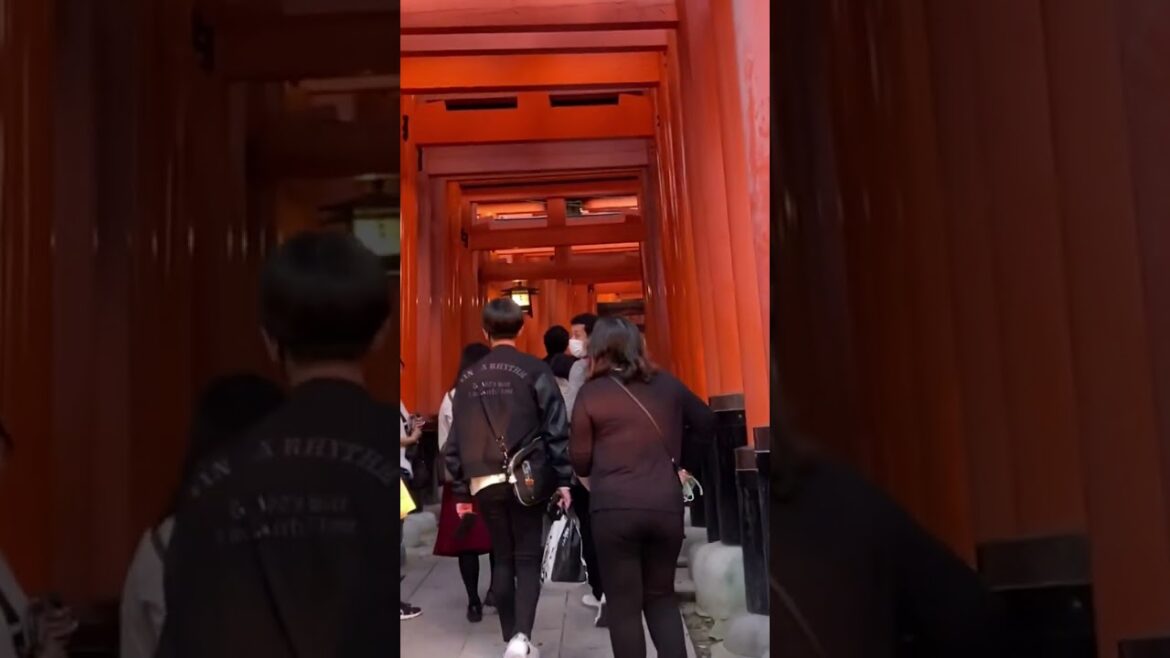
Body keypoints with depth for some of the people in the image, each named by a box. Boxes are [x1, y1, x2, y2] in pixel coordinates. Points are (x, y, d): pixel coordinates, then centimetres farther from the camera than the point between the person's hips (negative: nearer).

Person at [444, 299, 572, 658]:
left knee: (503, 559, 14)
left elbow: (456, 439, 7)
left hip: (484, 482, 3)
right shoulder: (535, 370, -3)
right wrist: (563, 479, -3)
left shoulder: (468, 378, 7)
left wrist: (460, 490, 12)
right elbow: (556, 428, -8)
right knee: (528, 559, 4)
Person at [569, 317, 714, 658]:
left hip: (614, 508, -3)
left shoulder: (590, 393, -2)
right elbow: (706, 425, 19)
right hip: (666, 505, 3)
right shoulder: (666, 384, 7)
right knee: (662, 596, 18)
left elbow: (580, 461, 0)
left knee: (624, 604, 7)